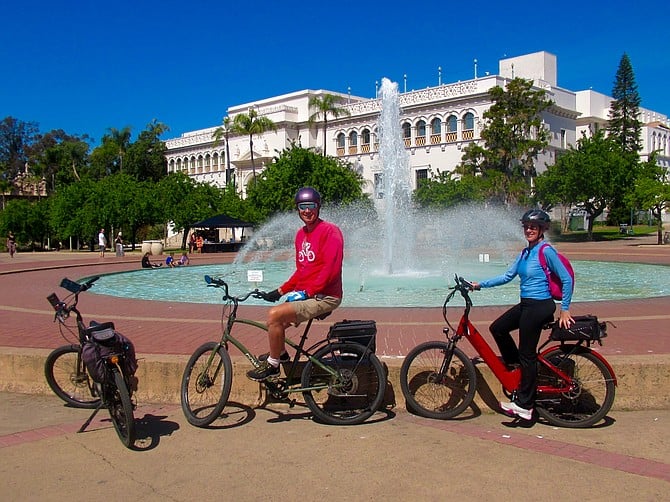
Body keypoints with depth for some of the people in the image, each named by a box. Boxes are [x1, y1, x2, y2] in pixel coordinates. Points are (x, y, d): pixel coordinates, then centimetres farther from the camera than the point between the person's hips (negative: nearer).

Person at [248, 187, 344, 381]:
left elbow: (331, 269, -21)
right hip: (305, 295, 9)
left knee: (275, 315, -21)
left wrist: (307, 292, -21)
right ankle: (280, 352, 41)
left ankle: (272, 365, -5)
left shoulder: (330, 231, -13)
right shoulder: (301, 234, 14)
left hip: (324, 297, -9)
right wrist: (279, 291, 8)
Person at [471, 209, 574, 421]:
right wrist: (480, 284, 10)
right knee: (497, 328, 13)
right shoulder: (524, 253, 12)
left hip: (539, 306, -9)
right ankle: (518, 367, 28)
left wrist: (565, 309, -11)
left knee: (527, 354, -3)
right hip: (526, 304, 9)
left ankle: (524, 405, 5)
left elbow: (567, 279, -13)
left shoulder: (546, 251, -13)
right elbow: (507, 276, 15)